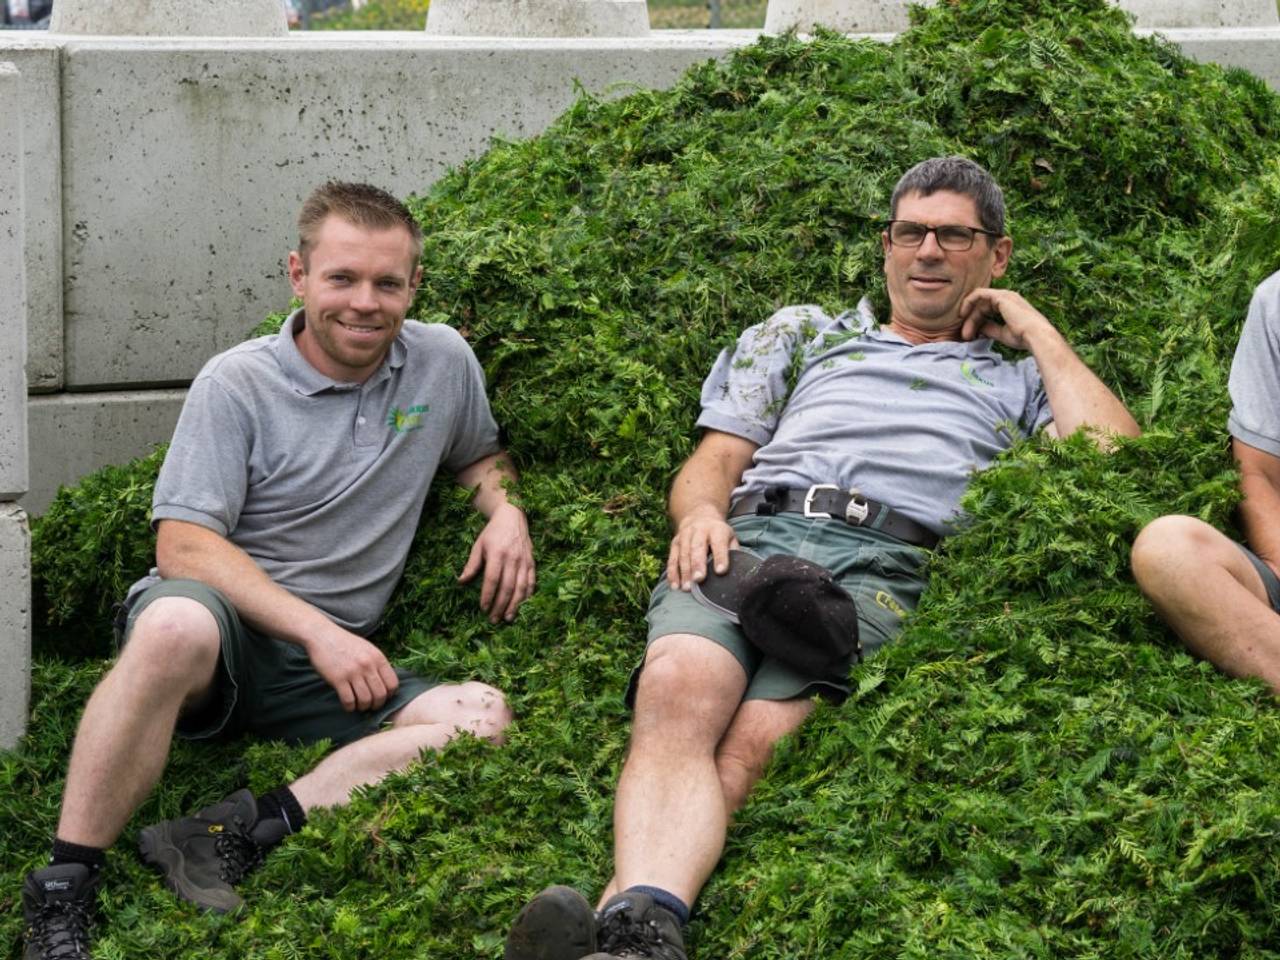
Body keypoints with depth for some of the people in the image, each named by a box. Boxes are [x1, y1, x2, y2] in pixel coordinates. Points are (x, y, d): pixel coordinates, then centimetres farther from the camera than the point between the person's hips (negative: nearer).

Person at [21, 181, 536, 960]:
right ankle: (63, 889, -30)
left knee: (483, 718, -25)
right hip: (222, 632, -4)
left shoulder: (444, 362, 9)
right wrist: (318, 631, -19)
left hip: (338, 664, 4)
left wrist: (507, 510, 4)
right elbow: (183, 545, -10)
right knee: (177, 624, -41)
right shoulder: (238, 385, -4)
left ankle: (229, 838, -28)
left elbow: (480, 456, 29)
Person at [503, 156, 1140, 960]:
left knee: (755, 741, -34)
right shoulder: (804, 332, 36)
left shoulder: (1018, 380, 32)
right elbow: (716, 457, 26)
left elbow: (1110, 459, 13)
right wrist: (700, 511, 2)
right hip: (751, 534, 2)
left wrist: (1037, 333, 22)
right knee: (677, 695, -35)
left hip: (884, 564, -1)